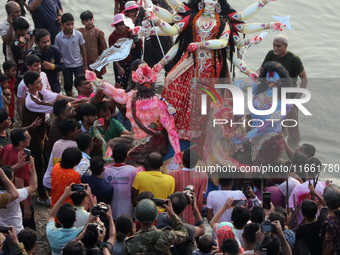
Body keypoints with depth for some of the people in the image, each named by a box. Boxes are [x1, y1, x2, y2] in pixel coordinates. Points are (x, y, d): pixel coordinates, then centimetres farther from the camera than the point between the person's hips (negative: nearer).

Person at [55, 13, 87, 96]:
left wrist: (85, 65, 2)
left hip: (78, 65, 0)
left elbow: (83, 49, 0)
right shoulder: (58, 37, -12)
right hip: (66, 66, 0)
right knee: (68, 85, 14)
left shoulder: (78, 35, -11)